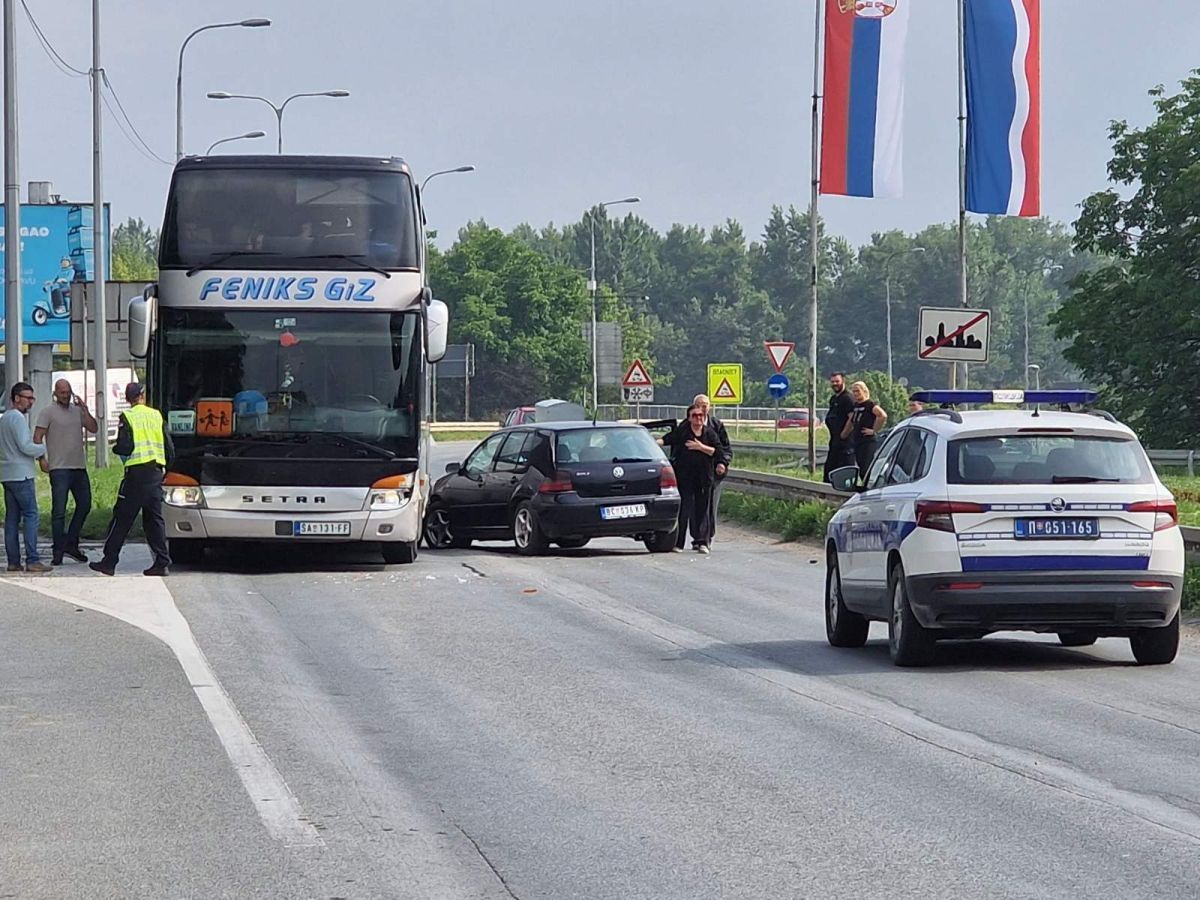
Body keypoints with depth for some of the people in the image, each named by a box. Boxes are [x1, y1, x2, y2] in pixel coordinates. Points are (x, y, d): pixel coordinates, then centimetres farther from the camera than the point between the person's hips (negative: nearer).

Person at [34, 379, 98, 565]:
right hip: (59, 468, -6)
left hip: (79, 466, 6)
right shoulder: (48, 413, -2)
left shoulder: (77, 410, 13)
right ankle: (58, 553, -3)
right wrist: (42, 459, -16)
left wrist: (84, 409, -4)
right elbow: (37, 437, -6)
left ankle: (71, 544, 22)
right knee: (59, 511, -6)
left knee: (84, 505, 10)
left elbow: (93, 429, 6)